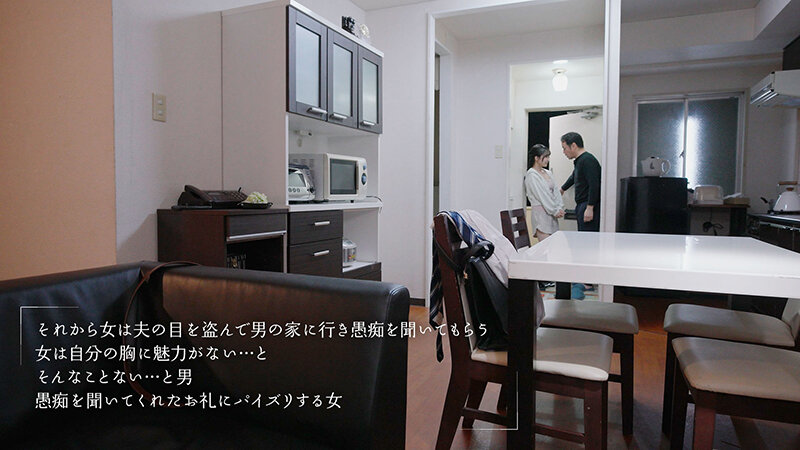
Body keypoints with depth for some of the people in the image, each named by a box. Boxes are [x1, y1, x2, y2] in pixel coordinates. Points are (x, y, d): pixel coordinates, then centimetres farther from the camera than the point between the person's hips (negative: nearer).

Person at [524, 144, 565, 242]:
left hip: (552, 214, 8)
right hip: (541, 212, -8)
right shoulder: (531, 175, -10)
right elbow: (542, 196, -13)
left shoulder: (548, 173, 15)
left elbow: (555, 191, 12)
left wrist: (560, 208, -1)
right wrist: (555, 211, -11)